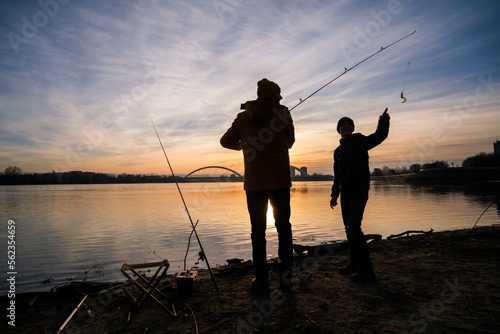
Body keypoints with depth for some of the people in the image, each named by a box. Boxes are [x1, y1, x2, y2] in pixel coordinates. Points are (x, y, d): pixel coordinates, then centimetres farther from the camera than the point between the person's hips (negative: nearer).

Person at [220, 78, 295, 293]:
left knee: (258, 230, 9)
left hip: (254, 182, 1)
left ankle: (262, 280, 13)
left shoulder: (243, 117, 6)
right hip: (280, 180, -1)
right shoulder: (283, 112, 2)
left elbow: (225, 141, 13)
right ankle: (285, 276, 9)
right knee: (283, 226, 13)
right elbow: (290, 143, 11)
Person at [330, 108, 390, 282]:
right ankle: (354, 263, 19)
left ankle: (366, 268, -8)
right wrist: (334, 194, 18)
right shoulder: (337, 151, 17)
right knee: (349, 228, 8)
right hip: (345, 192, 7)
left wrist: (383, 123, -38)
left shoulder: (361, 141, 1)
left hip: (359, 190, -6)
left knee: (354, 226, -15)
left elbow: (379, 137, -18)